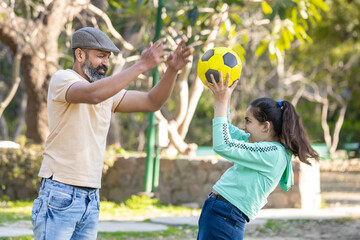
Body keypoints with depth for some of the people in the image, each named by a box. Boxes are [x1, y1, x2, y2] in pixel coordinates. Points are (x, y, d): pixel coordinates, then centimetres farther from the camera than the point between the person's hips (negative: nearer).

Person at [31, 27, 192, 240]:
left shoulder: (108, 89, 15)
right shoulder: (62, 79, -8)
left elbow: (152, 102, 12)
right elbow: (94, 94, -28)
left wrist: (172, 70, -5)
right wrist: (142, 66, -29)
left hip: (91, 198, 7)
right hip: (60, 193, -7)